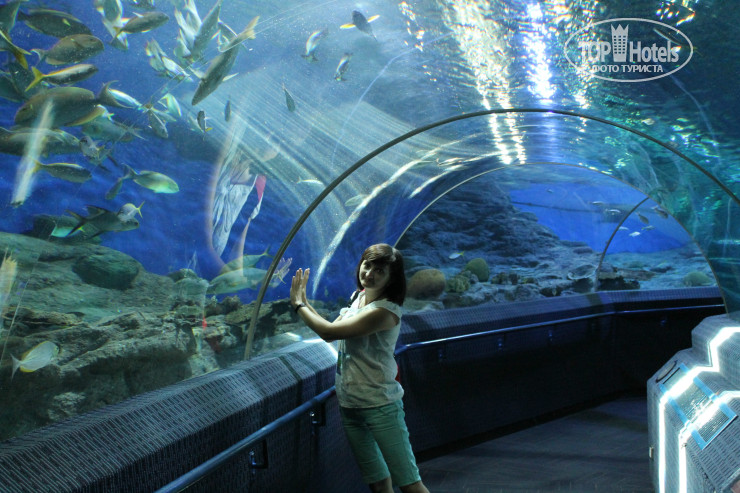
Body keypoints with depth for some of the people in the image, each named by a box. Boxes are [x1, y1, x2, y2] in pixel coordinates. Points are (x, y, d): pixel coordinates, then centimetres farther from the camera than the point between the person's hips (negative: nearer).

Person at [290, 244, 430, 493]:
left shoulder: (385, 311, -20)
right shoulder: (358, 298, 8)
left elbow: (329, 332, -19)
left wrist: (298, 304, -6)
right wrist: (303, 302, 7)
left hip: (380, 406, -8)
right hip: (349, 405, 8)